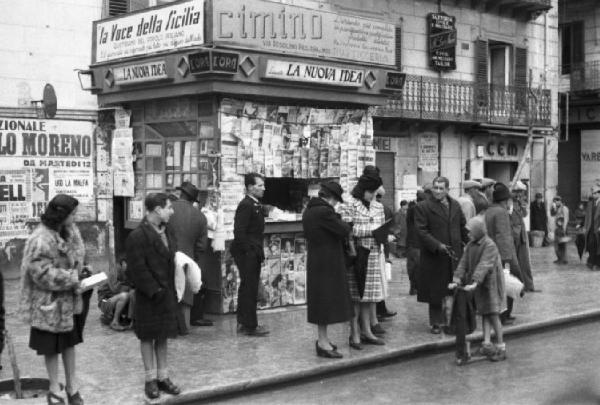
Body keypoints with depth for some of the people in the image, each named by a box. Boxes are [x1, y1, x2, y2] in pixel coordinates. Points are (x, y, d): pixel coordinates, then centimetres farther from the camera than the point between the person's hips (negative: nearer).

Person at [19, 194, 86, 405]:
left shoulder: (70, 232, 0)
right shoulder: (40, 240, -24)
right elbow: (42, 273, -26)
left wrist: (80, 273, -6)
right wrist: (73, 278, -23)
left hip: (70, 300, 7)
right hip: (50, 303, -7)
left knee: (69, 343, 15)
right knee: (52, 347, 9)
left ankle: (72, 387, 26)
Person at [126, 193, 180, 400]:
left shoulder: (168, 232, 9)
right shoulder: (137, 236, -16)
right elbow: (138, 269, -18)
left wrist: (174, 288, 6)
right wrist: (154, 290, -18)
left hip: (167, 294, 7)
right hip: (148, 297, -7)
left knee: (163, 336, 13)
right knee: (148, 337, 5)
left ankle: (162, 376, 22)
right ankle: (150, 379, 15)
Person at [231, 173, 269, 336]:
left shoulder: (256, 205, 14)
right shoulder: (246, 205, -16)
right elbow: (239, 231, -21)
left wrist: (258, 251, 12)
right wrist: (248, 251, -20)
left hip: (253, 254, 10)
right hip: (247, 254, -10)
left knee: (247, 288, 15)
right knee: (249, 288, -5)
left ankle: (243, 323, 25)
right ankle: (250, 326, 0)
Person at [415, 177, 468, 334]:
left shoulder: (455, 205, 12)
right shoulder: (423, 207, -5)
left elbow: (463, 227, 18)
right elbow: (421, 231, -11)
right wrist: (437, 245, -19)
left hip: (454, 256, 4)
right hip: (434, 257, -4)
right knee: (435, 292, 3)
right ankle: (436, 322, 14)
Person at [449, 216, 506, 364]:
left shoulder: (489, 245, -18)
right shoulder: (470, 245, 5)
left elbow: (484, 266, -29)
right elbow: (463, 263, 0)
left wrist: (474, 282, -39)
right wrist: (456, 280, -13)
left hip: (490, 282, -7)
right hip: (479, 285, 7)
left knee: (493, 314, -4)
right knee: (484, 314, 7)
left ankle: (501, 346, 5)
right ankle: (487, 343, 7)